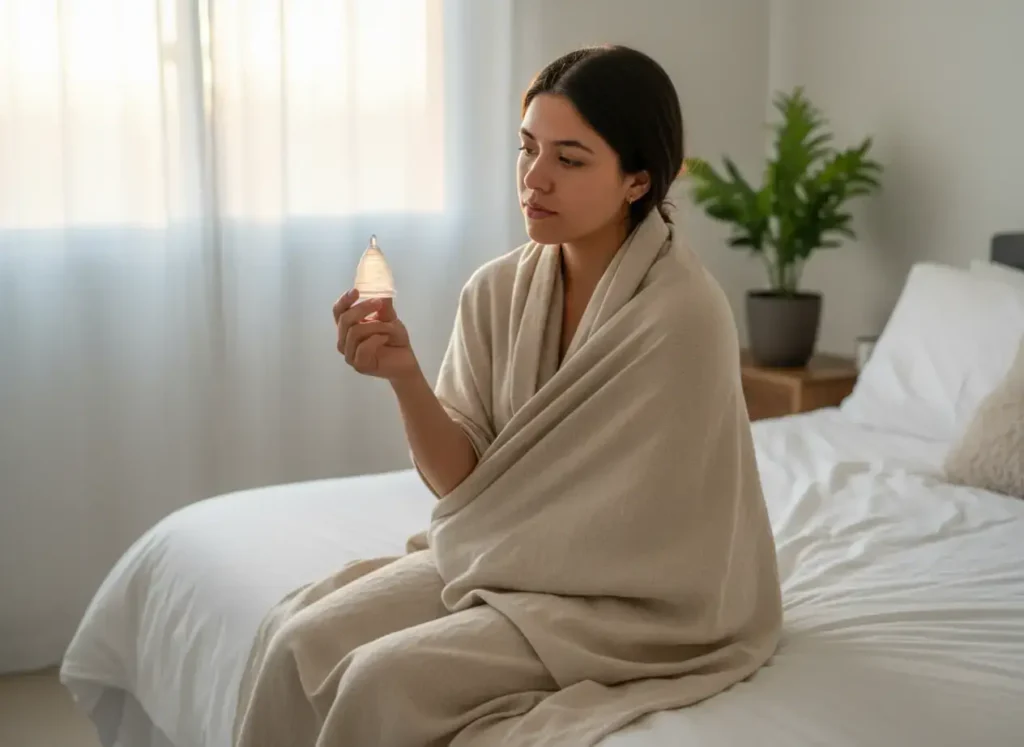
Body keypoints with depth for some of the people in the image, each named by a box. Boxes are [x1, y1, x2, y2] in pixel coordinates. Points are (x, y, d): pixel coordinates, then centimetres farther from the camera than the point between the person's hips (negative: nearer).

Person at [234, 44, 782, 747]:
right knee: (297, 640, -13)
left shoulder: (684, 313, -21)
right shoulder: (498, 290, -3)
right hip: (512, 558, 6)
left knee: (383, 681, -22)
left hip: (635, 598, -5)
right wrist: (404, 373, -20)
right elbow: (463, 480, -4)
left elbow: (643, 542, -17)